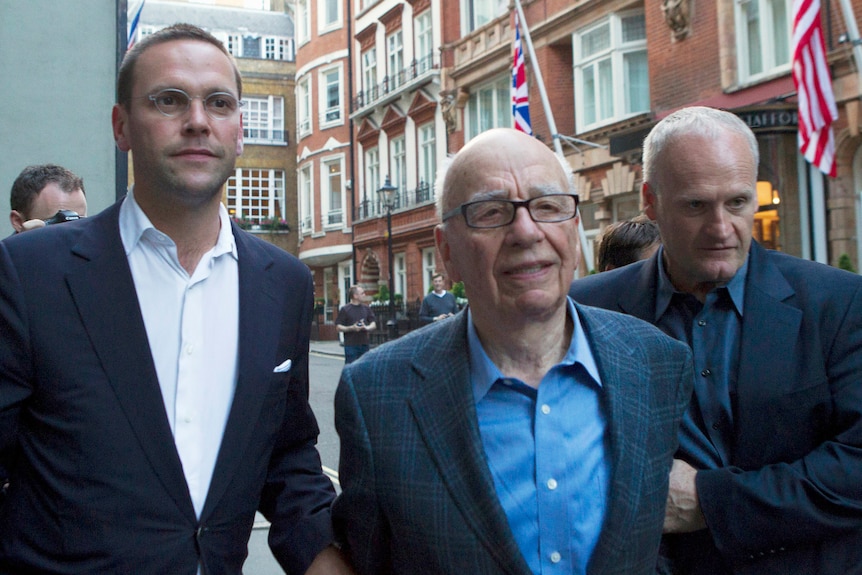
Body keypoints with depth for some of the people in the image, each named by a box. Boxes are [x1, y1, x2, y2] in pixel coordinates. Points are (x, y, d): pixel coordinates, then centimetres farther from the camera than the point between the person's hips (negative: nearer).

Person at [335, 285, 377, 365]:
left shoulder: (366, 308, 11)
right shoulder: (345, 309, -3)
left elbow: (374, 325, 12)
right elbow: (338, 327, -4)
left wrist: (366, 328, -10)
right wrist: (351, 328, -19)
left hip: (364, 344, 5)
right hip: (351, 345, -5)